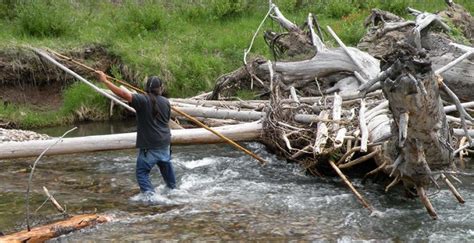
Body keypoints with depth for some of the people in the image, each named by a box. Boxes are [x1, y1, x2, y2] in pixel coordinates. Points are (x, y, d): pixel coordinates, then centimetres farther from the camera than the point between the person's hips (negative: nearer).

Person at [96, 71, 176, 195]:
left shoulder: (143, 100, -15)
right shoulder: (165, 102, 3)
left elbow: (124, 94, -26)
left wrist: (105, 81, -23)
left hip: (149, 145, -6)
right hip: (164, 143, 6)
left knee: (142, 172, 1)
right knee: (166, 166, 27)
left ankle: (149, 193, -14)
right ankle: (173, 188, 44)